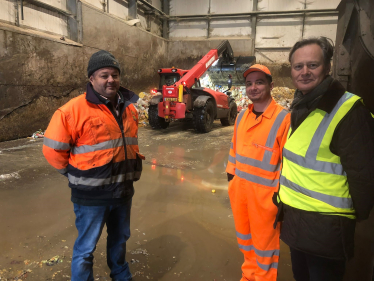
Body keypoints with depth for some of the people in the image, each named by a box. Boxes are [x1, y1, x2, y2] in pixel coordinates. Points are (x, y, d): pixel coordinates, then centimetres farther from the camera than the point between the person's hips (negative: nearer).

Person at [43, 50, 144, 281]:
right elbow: (53, 148, -12)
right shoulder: (75, 109, -17)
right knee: (86, 248, 10)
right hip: (92, 193, -6)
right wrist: (77, 174, -5)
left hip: (123, 189, 7)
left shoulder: (129, 107, 5)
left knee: (120, 239, 25)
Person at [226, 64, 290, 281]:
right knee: (244, 236, 23)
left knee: (264, 241, 11)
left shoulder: (283, 118, -15)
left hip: (265, 192, -6)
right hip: (239, 188, 7)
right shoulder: (242, 116, 6)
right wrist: (231, 175, 14)